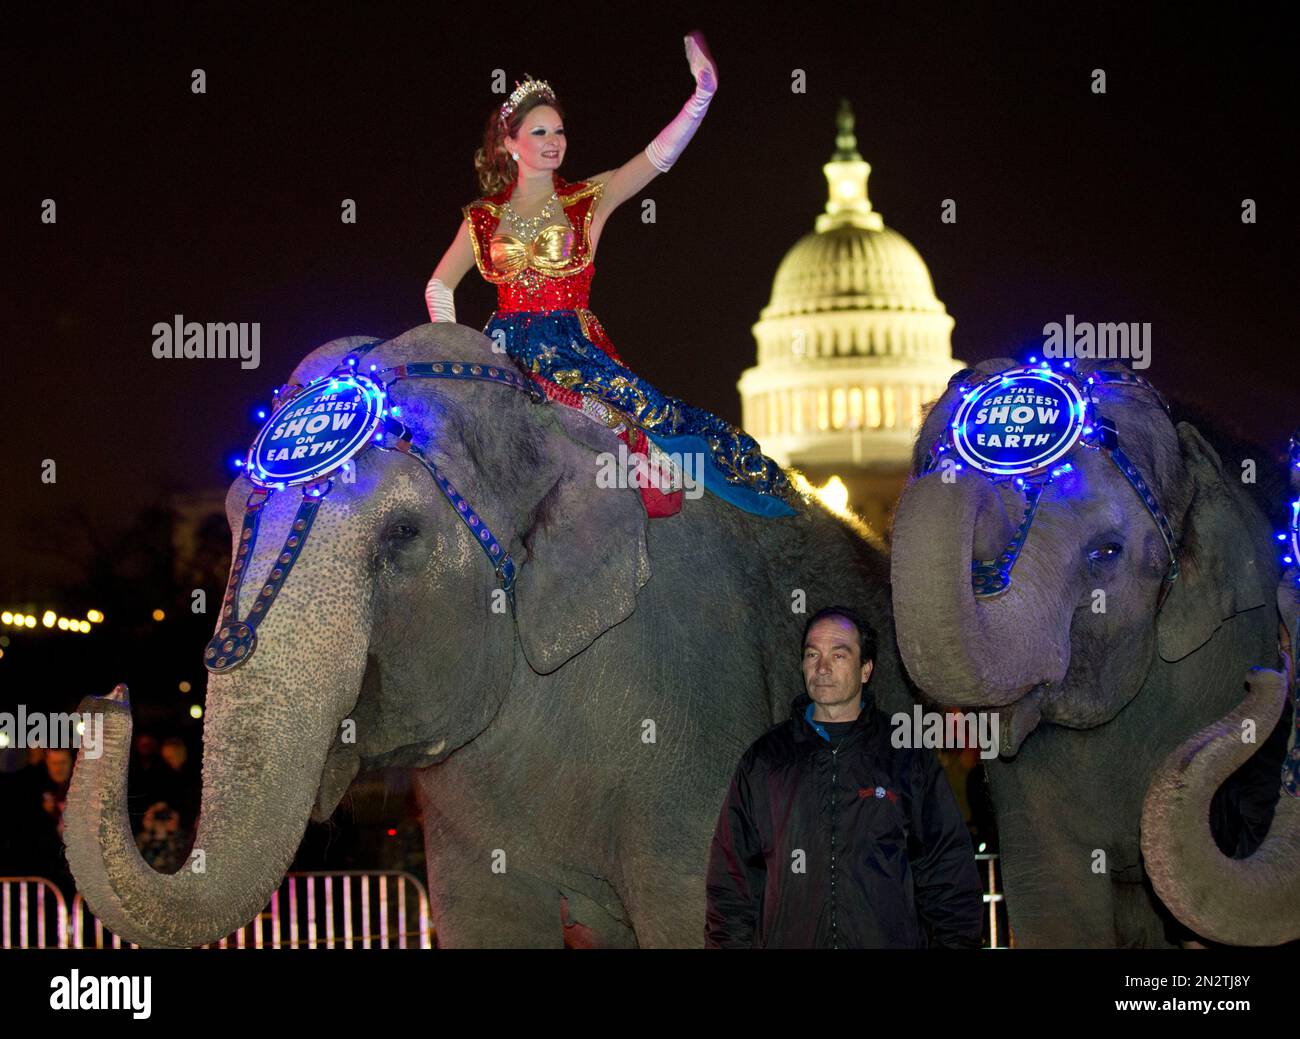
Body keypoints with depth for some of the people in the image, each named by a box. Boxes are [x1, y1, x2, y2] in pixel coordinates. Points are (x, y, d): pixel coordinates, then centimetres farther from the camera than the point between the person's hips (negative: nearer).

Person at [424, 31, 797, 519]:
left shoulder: (588, 200, 9)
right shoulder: (484, 217, 12)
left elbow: (658, 156, -2)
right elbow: (439, 286, 19)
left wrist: (703, 92, -14)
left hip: (575, 345, 0)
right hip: (508, 347, 0)